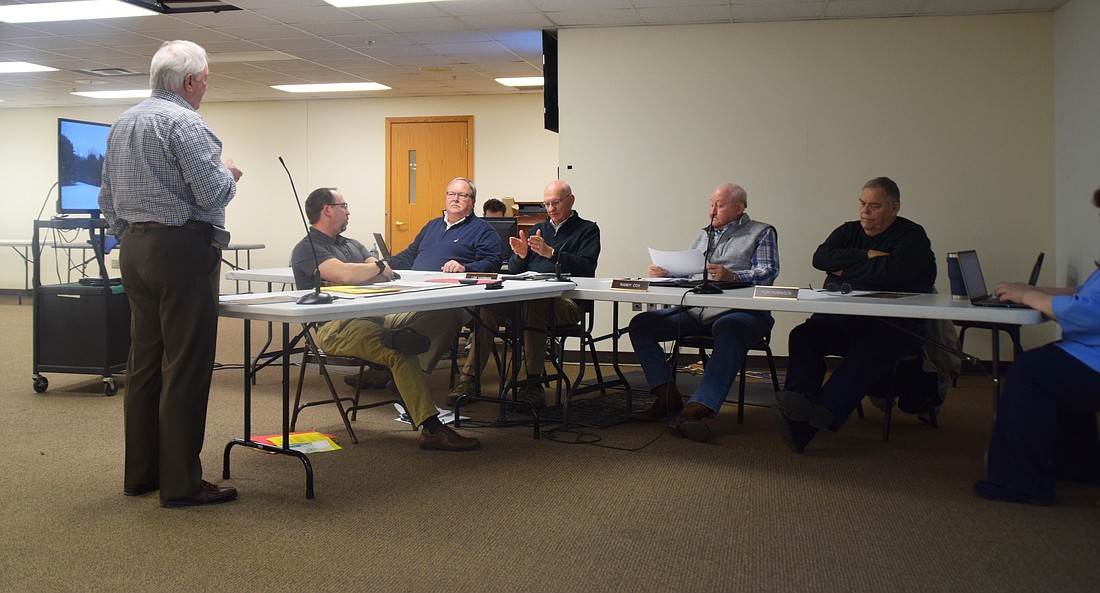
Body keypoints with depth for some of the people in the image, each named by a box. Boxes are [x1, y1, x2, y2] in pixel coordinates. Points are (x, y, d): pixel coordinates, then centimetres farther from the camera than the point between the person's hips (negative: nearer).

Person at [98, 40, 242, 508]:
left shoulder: (122, 124, 15)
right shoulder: (185, 123, -12)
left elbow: (107, 198, 18)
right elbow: (213, 195, -19)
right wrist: (229, 173, 1)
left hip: (134, 251, 9)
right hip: (183, 251, -9)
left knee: (143, 361, 12)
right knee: (185, 366, -5)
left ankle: (140, 473, 19)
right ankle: (180, 482, -2)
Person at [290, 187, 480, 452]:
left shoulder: (352, 244, 26)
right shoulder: (307, 249, -1)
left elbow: (386, 275, 13)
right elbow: (344, 274, -21)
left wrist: (358, 274, -8)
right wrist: (378, 266, -2)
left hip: (374, 317, 8)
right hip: (337, 327, -8)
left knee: (447, 316, -7)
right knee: (400, 354, -34)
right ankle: (431, 430, -34)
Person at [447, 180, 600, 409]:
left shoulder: (587, 230, 13)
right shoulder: (538, 229, 29)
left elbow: (586, 268, -6)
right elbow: (514, 269, 21)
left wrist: (551, 253, -15)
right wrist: (520, 255, -2)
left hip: (565, 301, -5)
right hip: (525, 298, 5)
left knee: (532, 303, -39)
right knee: (486, 307, -24)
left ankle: (533, 385, -33)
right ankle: (469, 379, -24)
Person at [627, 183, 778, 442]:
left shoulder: (762, 233, 10)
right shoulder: (704, 235, 28)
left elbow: (767, 272, -6)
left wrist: (731, 276, -24)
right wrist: (663, 272, -1)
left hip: (740, 311, -6)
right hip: (695, 311, 6)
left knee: (729, 331, -42)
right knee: (640, 324, -10)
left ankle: (696, 409, -48)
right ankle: (668, 398, -17)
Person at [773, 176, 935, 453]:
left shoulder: (913, 236, 5)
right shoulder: (849, 231, 21)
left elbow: (894, 270, -16)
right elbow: (821, 257, 2)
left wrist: (845, 270, -3)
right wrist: (866, 256, -7)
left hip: (894, 324, -5)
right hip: (841, 319, 5)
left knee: (867, 348, -37)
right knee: (803, 334, -24)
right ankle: (800, 397, -46)